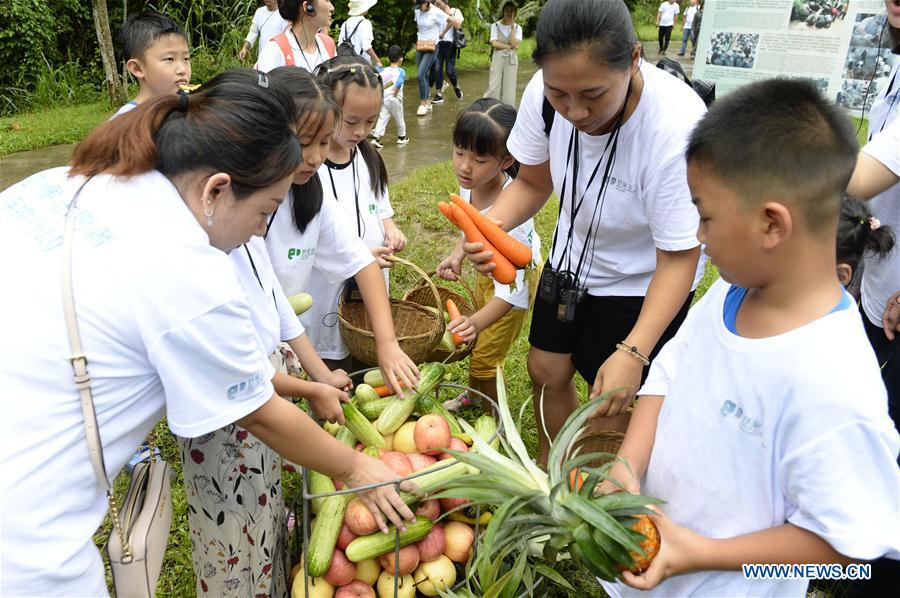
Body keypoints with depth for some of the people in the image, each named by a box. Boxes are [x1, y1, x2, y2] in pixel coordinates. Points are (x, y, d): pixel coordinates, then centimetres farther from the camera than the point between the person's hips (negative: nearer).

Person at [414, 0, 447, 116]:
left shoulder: (436, 13, -13)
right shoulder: (417, 11, 4)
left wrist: (441, 33, 5)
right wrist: (420, 35, 13)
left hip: (431, 47, -6)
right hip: (419, 47, 6)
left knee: (420, 75, -15)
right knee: (424, 76, 7)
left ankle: (423, 104, -6)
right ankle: (428, 103, 17)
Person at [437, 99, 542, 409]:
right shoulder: (470, 182, -21)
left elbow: (511, 288, -41)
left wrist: (476, 322, -55)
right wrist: (458, 255, -11)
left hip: (515, 279, -7)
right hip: (487, 270, 7)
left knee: (485, 358, 5)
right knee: (477, 341, 26)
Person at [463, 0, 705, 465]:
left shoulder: (676, 127, -36)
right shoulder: (545, 95, -22)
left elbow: (679, 258, -27)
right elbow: (533, 183, -4)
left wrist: (633, 353, -38)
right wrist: (490, 226, -26)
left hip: (644, 281, -5)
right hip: (573, 256, 5)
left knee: (611, 406, 3)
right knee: (546, 372, 15)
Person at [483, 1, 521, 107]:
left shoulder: (517, 28, 6)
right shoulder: (495, 25, 3)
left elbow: (514, 43, -10)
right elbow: (494, 43, -8)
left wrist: (512, 27, -8)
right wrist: (509, 46, -9)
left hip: (511, 60, 1)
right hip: (497, 58, -1)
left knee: (509, 88, 1)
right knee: (493, 87, -7)